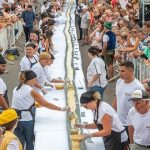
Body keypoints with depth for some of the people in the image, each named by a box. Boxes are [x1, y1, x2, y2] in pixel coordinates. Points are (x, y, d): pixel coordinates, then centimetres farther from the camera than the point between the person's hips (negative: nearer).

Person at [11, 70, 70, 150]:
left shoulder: (16, 89, 7)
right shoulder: (31, 91, -11)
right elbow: (46, 104, -10)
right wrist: (62, 109, -5)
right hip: (25, 119, -5)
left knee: (20, 142, 12)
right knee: (29, 142, 12)